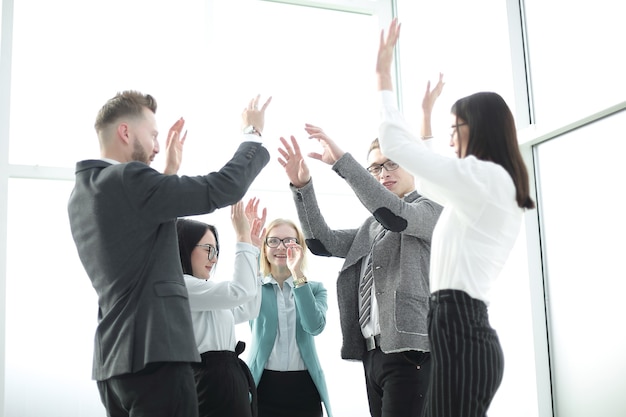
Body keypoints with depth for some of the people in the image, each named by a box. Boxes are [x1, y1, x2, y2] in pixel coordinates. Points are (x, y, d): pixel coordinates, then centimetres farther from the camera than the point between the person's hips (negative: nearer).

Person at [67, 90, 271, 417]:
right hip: (153, 353, -10)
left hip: (112, 359, 10)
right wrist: (253, 134, 2)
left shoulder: (82, 193, 14)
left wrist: (170, 171, 23)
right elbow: (223, 188, -14)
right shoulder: (127, 179, -13)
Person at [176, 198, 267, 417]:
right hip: (213, 383, -11)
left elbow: (248, 310, 26)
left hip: (226, 381, 11)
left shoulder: (202, 295, 24)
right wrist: (242, 237, -8)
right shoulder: (178, 285, -8)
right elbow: (240, 291, -18)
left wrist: (253, 248, 24)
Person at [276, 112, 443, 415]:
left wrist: (342, 161, -22)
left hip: (411, 351, -7)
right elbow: (322, 242, 15)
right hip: (373, 354, 7)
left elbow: (395, 215, -18)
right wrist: (302, 186, 3)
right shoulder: (372, 227, 24)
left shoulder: (434, 208, 2)